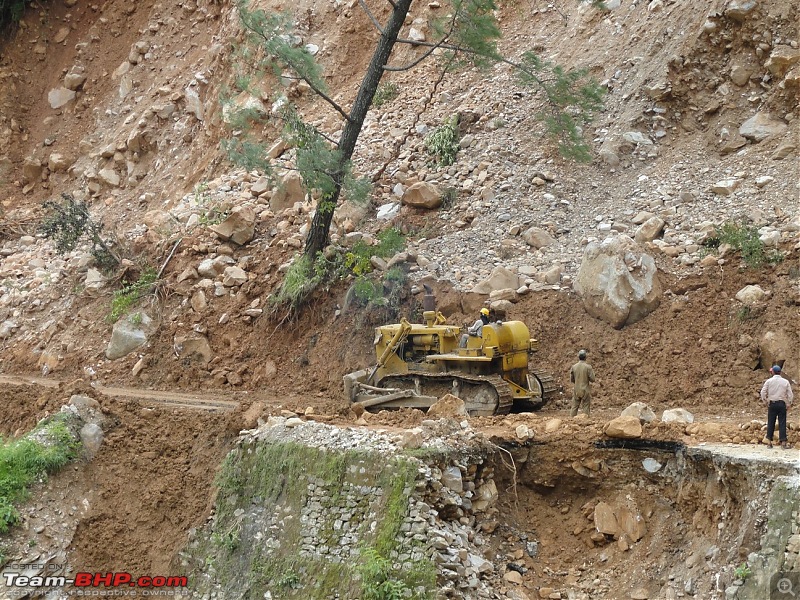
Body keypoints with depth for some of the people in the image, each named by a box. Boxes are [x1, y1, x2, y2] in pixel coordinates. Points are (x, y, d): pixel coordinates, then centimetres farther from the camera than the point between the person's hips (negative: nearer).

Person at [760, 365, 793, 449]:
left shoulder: (769, 381, -1)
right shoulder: (785, 382, 2)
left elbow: (763, 392, -4)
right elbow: (790, 394, 2)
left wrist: (765, 402, 6)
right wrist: (788, 404, 9)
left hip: (772, 404, 0)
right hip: (782, 404, 0)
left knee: (771, 423, 6)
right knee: (782, 423, 1)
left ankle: (769, 441, 8)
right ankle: (783, 442, -1)